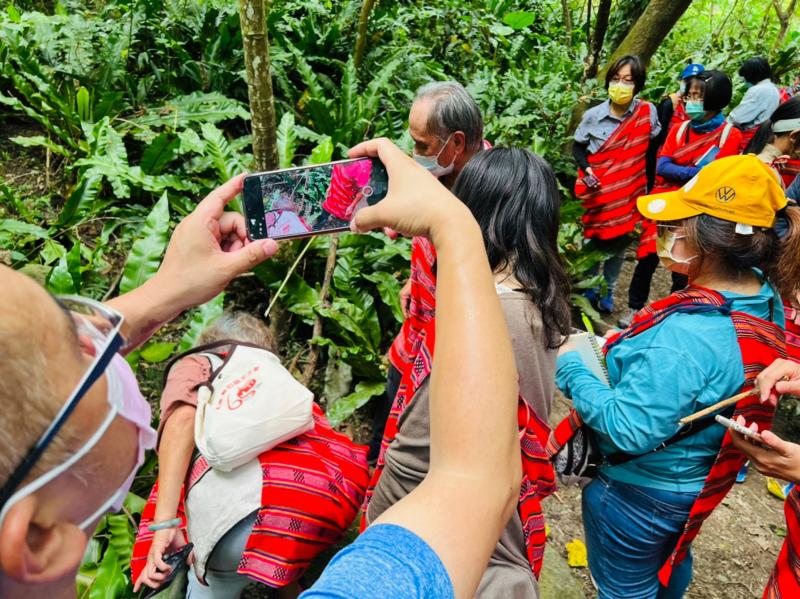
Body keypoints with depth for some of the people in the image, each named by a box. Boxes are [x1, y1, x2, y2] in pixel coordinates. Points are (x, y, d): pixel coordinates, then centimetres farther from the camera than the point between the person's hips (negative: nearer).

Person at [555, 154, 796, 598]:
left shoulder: (684, 337, -39)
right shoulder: (764, 298, -11)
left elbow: (626, 429, -34)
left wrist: (573, 367, -21)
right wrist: (613, 351, -1)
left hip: (637, 493, -8)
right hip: (697, 482, 8)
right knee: (671, 562, 36)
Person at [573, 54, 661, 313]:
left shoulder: (647, 112, -9)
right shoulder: (593, 115, -11)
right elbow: (577, 146, 0)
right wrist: (586, 169, -12)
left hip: (628, 193, 1)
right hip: (597, 192, -1)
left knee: (618, 245, 12)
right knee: (593, 242, 13)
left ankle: (608, 292, 30)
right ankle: (590, 288, 33)